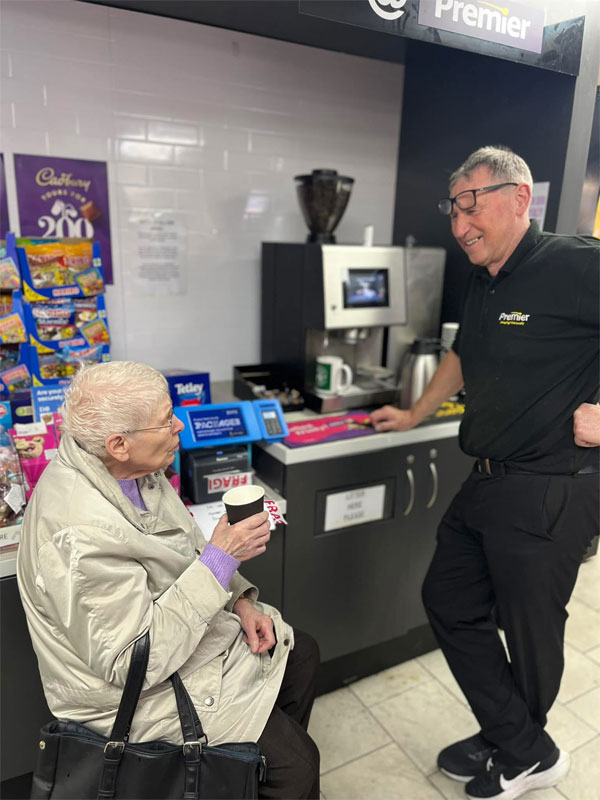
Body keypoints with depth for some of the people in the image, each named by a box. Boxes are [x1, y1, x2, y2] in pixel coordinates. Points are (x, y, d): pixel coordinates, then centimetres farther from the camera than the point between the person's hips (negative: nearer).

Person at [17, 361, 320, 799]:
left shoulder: (129, 468, -8)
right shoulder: (82, 533, -36)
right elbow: (130, 663, -30)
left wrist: (239, 599, -6)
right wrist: (220, 559, -32)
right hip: (144, 691, -8)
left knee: (302, 653, 18)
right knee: (296, 765, -8)